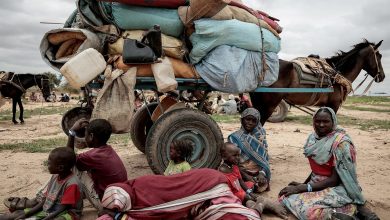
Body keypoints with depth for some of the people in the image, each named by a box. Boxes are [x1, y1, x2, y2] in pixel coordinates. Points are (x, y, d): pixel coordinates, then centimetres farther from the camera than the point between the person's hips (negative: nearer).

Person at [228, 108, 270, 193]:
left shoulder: (260, 136, 5)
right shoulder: (234, 137, -4)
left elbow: (265, 157, 4)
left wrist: (262, 173, -15)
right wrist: (246, 176, -19)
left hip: (258, 172, 2)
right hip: (242, 172, -2)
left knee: (262, 186, -22)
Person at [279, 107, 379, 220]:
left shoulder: (341, 143, -19)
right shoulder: (313, 137, 2)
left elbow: (335, 180, -19)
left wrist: (302, 188, -20)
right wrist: (302, 184, 2)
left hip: (336, 188, -8)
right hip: (316, 184, 8)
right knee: (285, 197, -10)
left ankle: (355, 209, -6)